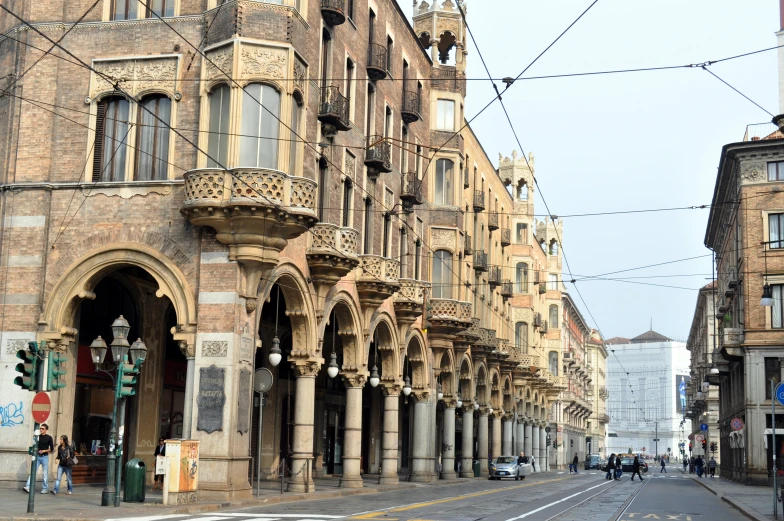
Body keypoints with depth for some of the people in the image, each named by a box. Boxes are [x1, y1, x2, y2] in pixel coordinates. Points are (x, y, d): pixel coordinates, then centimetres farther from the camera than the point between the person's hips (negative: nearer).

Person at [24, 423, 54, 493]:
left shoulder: (49, 438, -1)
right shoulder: (38, 437, 8)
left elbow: (52, 449, -2)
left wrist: (44, 451, -14)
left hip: (44, 457, -3)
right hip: (37, 456, 3)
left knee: (45, 474, 2)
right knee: (33, 472, -6)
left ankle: (45, 488, 9)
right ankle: (28, 487, -13)